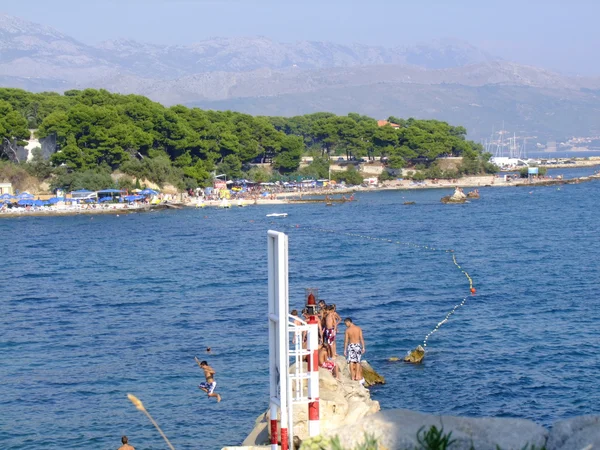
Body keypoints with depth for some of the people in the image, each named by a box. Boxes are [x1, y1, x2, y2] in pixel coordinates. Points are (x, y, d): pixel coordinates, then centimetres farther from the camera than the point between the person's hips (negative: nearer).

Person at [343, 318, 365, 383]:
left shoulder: (347, 330, -7)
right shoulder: (358, 328, 0)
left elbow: (346, 340, -5)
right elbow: (361, 338, -2)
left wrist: (345, 350, 1)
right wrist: (363, 347, 3)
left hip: (351, 346, -2)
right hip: (358, 345, 2)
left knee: (351, 362, 4)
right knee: (358, 362, 11)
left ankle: (353, 377, 3)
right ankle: (357, 376, 10)